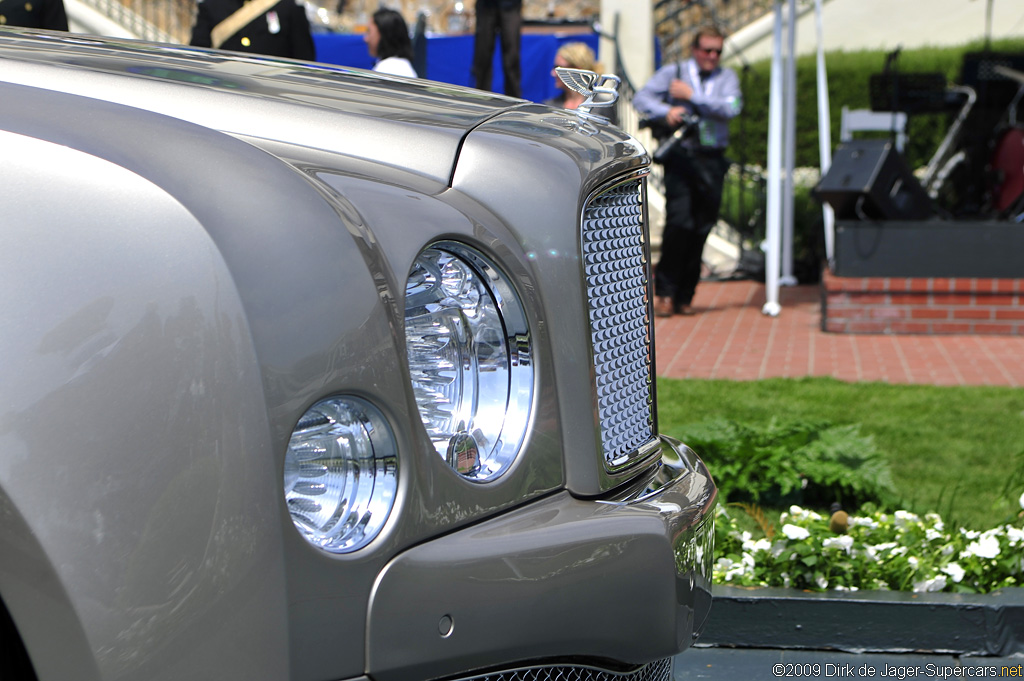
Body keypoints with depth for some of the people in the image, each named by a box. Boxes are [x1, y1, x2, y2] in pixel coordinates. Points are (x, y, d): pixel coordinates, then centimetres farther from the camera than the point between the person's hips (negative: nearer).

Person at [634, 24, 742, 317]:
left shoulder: (727, 77, 14)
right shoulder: (673, 72, 10)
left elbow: (730, 108, -4)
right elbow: (641, 99, 2)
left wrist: (691, 95, -7)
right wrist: (667, 111, -16)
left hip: (712, 159, 3)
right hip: (680, 156, -2)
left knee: (702, 228, 2)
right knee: (679, 221, -17)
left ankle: (684, 296, 12)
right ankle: (664, 292, -6)